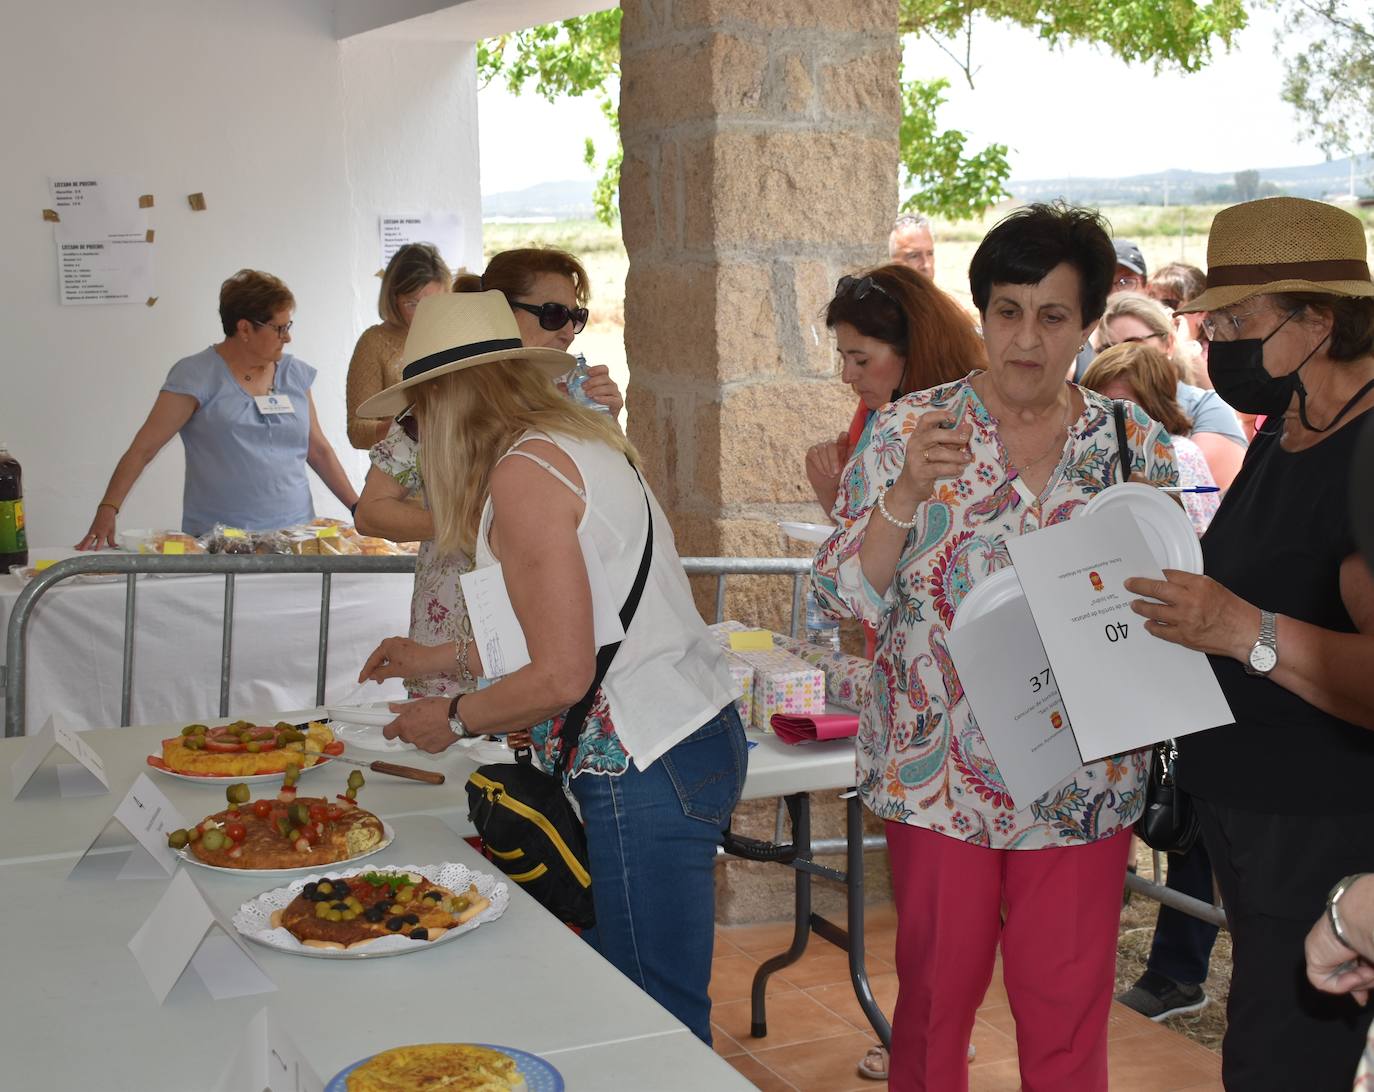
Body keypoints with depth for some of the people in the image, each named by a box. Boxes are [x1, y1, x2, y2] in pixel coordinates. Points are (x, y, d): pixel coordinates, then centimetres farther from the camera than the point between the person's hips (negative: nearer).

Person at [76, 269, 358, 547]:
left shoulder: (296, 373, 12)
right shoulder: (195, 376, -3)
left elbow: (319, 450, 19)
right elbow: (142, 449, -5)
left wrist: (358, 508, 14)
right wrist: (107, 510, -16)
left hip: (294, 535, 4)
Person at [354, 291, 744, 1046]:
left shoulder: (524, 472, -14)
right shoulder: (585, 441, 15)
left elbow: (562, 678, -17)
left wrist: (454, 718, 0)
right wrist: (444, 659, 29)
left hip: (646, 772, -10)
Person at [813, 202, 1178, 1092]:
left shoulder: (1135, 443, 2)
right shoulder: (909, 432, -3)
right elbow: (846, 597, -6)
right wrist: (904, 493, -21)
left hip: (1083, 780, 1)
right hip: (936, 775, -1)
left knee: (1069, 1013, 10)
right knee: (935, 994, 12)